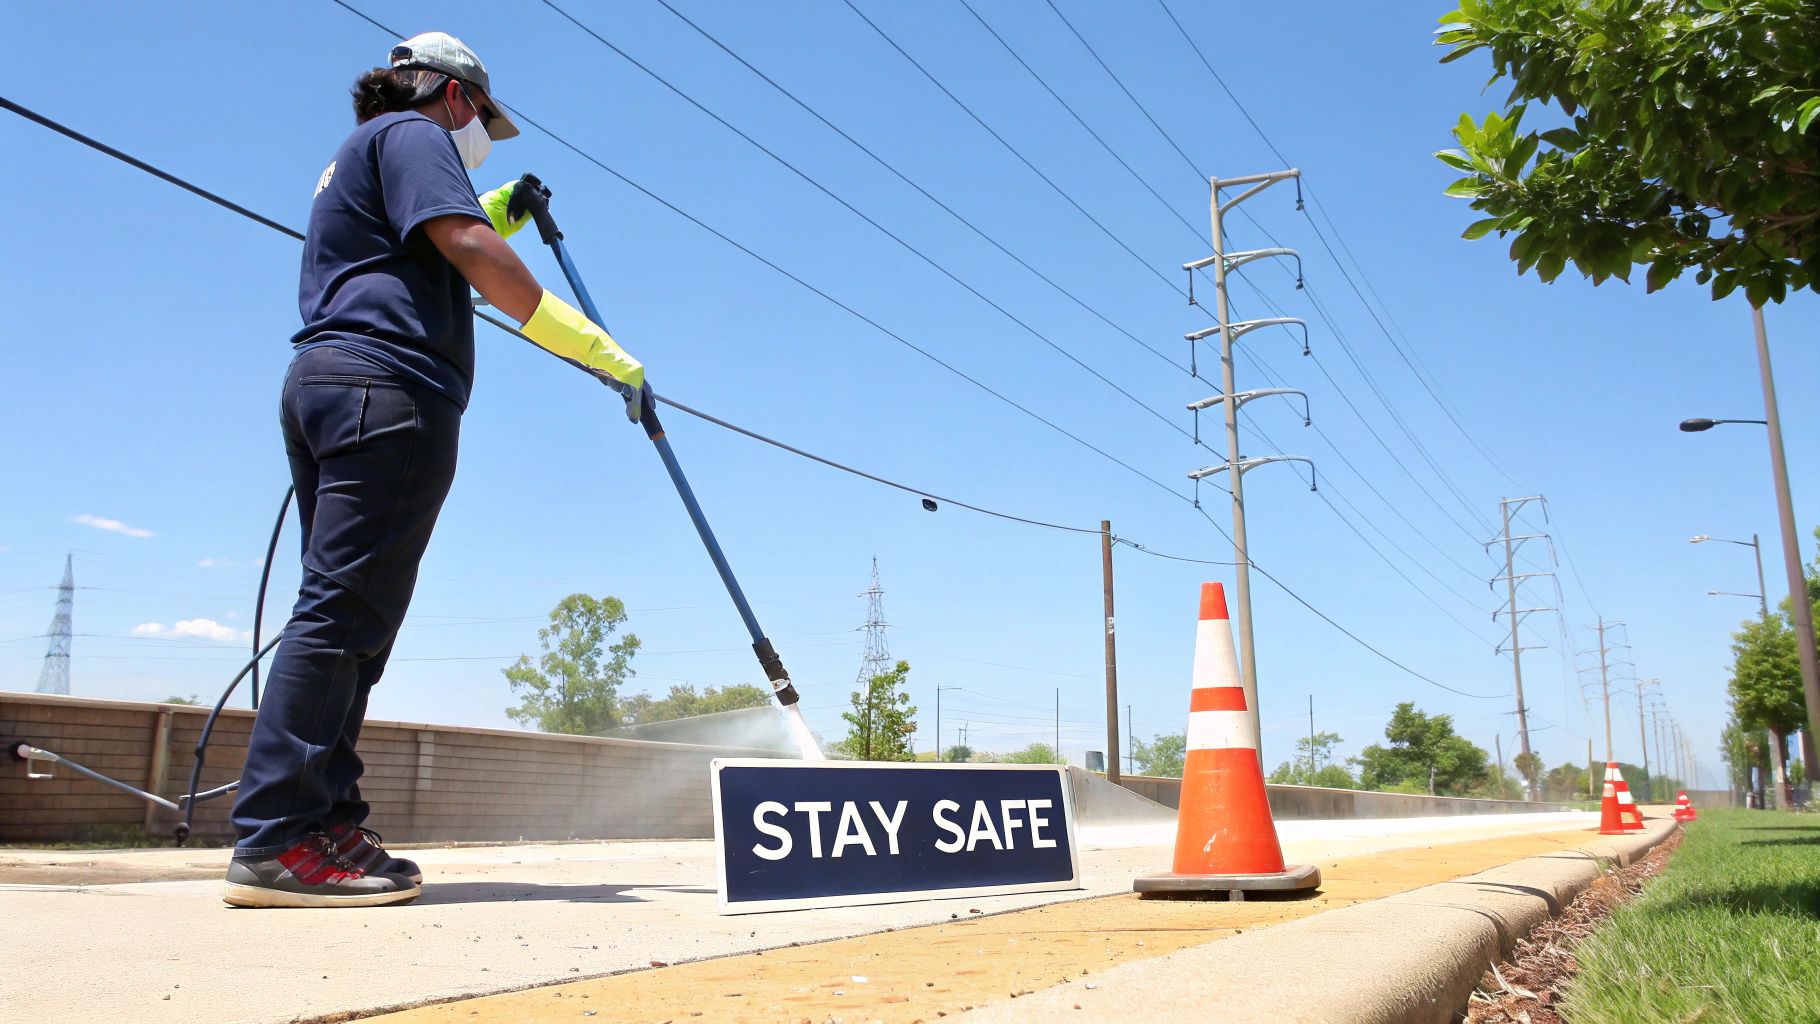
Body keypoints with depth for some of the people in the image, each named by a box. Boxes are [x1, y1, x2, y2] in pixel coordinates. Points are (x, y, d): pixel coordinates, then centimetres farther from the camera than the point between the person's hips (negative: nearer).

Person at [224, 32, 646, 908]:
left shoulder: (357, 158, 32)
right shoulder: (413, 134, 3)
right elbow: (471, 254, -14)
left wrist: (493, 217, 40)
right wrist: (603, 353, -16)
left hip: (323, 384, 10)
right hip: (388, 389, -10)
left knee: (343, 617, 6)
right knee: (343, 612, -15)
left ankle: (323, 827, 5)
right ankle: (278, 843, -17)